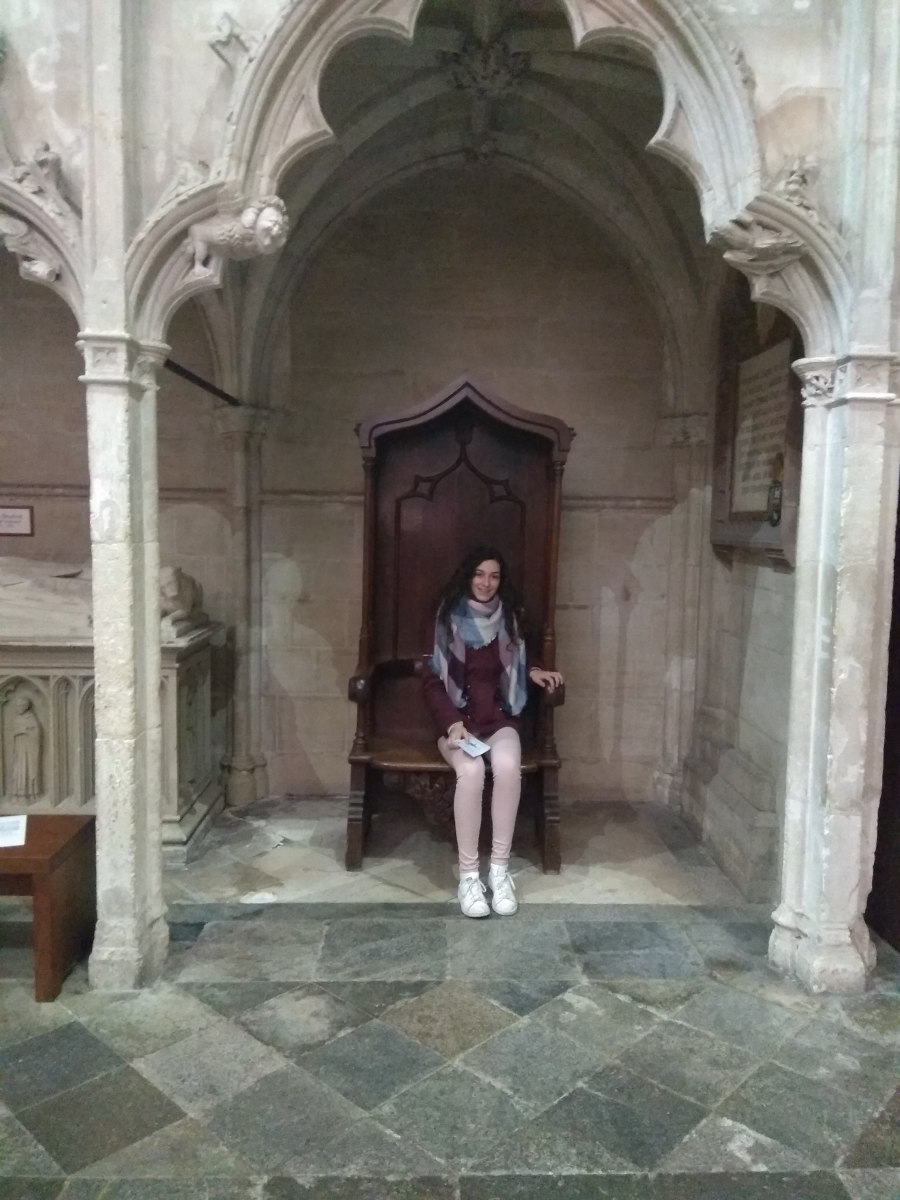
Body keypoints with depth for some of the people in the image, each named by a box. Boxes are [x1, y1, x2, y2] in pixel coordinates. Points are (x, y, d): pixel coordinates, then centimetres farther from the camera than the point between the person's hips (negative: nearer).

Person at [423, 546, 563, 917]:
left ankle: (499, 869, -21)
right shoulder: (449, 618, -4)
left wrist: (533, 672, 0)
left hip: (498, 718, 2)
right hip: (457, 719, -2)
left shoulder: (508, 618, 6)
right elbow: (432, 681, -5)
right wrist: (452, 723, -18)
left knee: (508, 766, -32)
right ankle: (468, 875, -23)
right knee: (471, 770, -34)